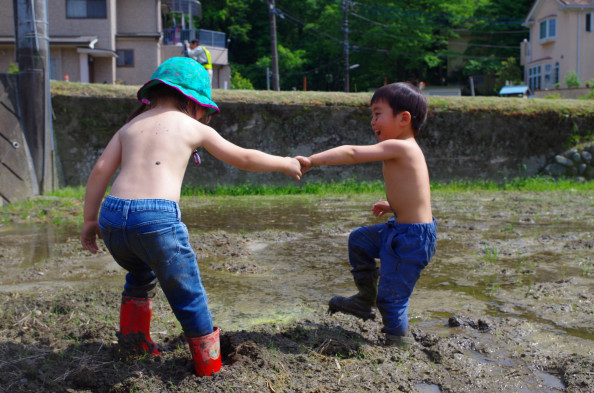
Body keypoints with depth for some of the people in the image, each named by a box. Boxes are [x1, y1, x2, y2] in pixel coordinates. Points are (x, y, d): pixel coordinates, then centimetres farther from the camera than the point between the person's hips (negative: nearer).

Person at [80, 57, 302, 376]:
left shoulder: (130, 126, 22)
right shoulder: (193, 128, 12)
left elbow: (101, 170, 11)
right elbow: (244, 159, 18)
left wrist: (90, 219, 14)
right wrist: (285, 164, 32)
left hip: (113, 216, 5)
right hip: (157, 218, -5)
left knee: (141, 273, 36)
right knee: (189, 298, 12)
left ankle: (132, 336, 40)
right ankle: (209, 364, 22)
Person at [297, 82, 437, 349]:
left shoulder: (399, 147, -19)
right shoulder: (406, 150, 10)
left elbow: (353, 153, -24)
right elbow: (414, 192, 19)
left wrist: (312, 160, -23)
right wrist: (393, 205, 14)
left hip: (413, 237, -10)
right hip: (401, 229, 10)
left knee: (391, 296, 0)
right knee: (359, 240, 24)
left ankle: (400, 345, 16)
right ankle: (366, 299, 33)